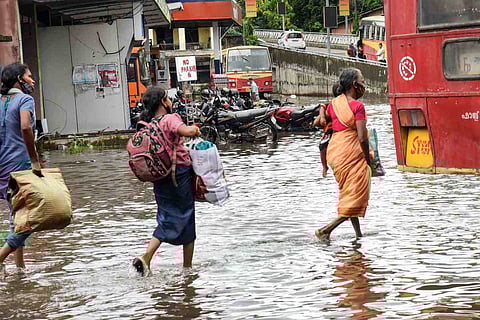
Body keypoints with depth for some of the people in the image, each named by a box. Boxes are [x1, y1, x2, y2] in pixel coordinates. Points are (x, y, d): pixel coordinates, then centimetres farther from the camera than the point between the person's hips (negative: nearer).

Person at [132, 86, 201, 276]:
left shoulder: (146, 125, 7)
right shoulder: (170, 119, -14)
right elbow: (186, 131, -32)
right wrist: (195, 129, -12)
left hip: (159, 178, 6)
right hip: (180, 173, -6)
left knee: (167, 219, 12)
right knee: (187, 219, 8)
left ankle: (146, 257, -9)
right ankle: (187, 267, 16)